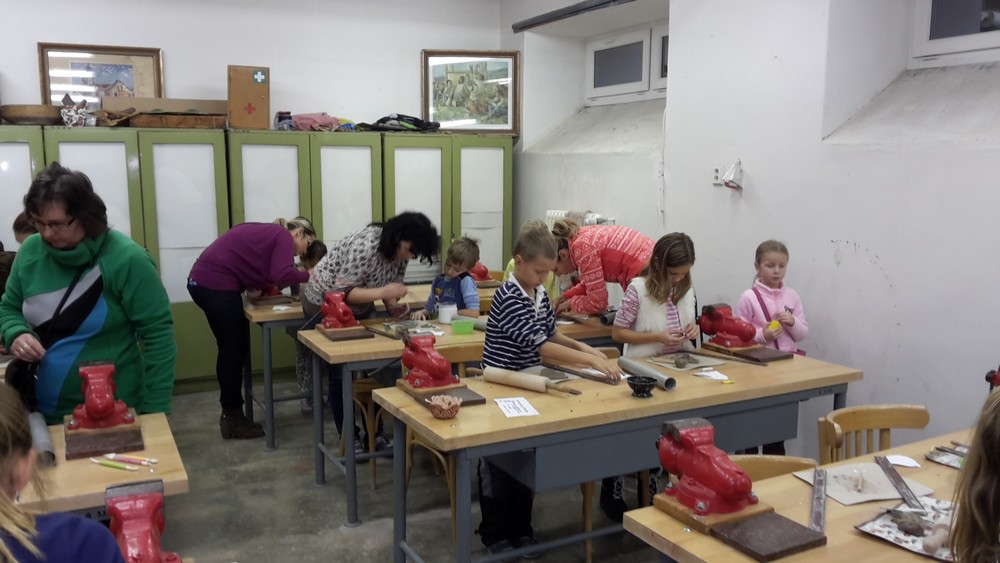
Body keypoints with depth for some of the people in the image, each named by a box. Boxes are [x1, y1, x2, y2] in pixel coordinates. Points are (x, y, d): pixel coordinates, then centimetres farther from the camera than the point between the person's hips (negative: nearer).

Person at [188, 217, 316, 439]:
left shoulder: (270, 233, 22)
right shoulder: (284, 237, -6)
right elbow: (281, 274, -22)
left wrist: (252, 287, 5)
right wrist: (308, 276, -7)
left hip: (204, 280, 10)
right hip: (215, 285, -10)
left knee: (232, 350, 15)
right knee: (234, 351, 0)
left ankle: (231, 415, 24)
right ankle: (234, 420, 10)